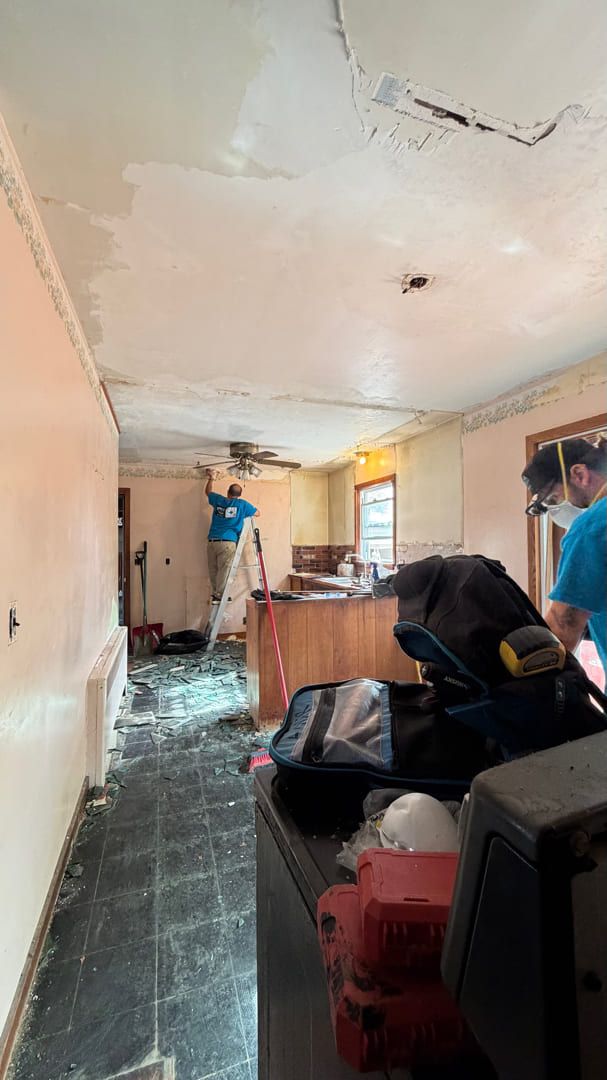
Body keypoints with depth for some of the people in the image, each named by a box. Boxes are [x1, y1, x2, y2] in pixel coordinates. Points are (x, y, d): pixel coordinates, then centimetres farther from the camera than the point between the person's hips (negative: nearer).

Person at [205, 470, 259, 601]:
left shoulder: (218, 500, 14)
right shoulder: (242, 504, 5)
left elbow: (208, 492, 36)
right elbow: (257, 513, 20)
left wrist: (211, 478, 51)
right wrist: (246, 511, 37)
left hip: (212, 541, 4)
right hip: (227, 542, -4)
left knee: (213, 570, 9)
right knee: (224, 569, -2)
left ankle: (214, 594, 13)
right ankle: (219, 594, -3)